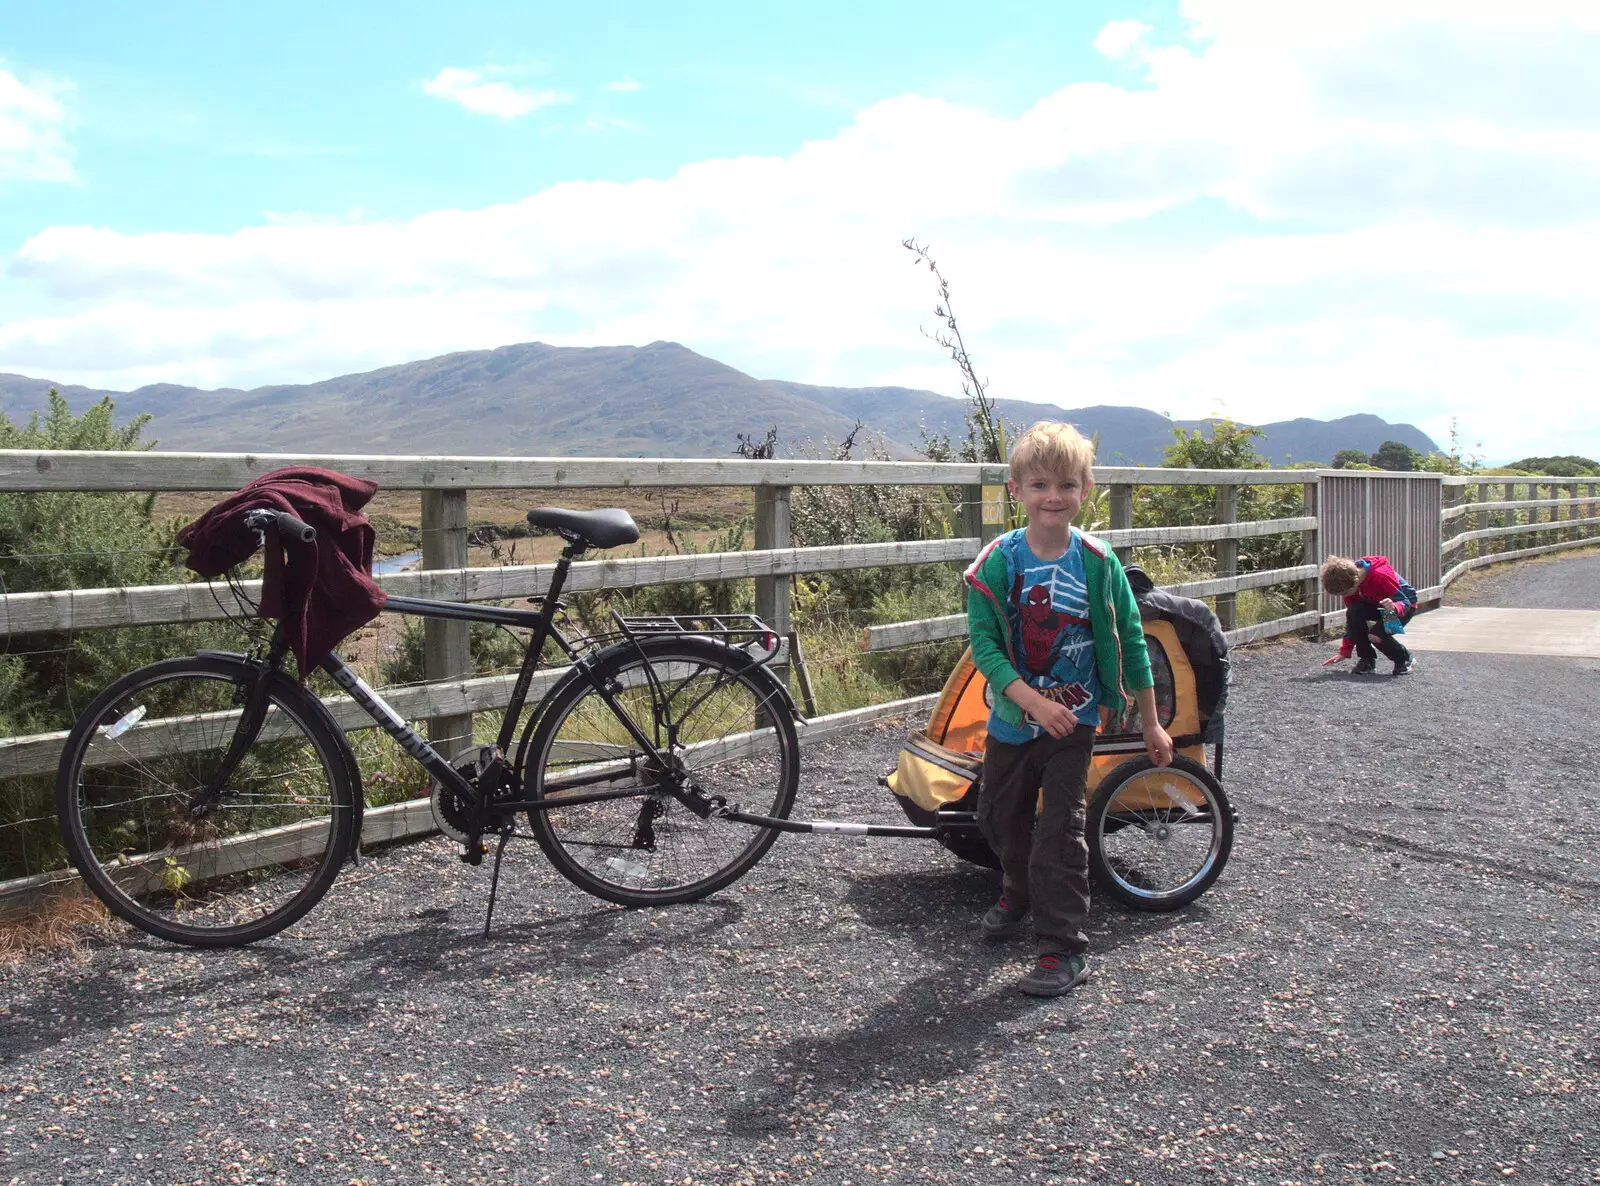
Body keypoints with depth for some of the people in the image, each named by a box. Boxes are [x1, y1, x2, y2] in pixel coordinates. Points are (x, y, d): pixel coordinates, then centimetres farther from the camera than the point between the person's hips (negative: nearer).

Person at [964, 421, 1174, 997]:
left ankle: (1064, 949, 6)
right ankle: (1019, 893, 49)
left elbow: (1130, 640, -4)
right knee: (999, 817, 19)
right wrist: (1034, 701, -26)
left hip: (1075, 717, -3)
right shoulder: (997, 562, -12)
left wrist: (1150, 723, 1)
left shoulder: (1097, 562, -12)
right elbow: (983, 642, -14)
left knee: (1058, 829, -7)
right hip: (1012, 714, 3)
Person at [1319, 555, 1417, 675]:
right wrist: (1344, 651, -4)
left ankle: (1405, 661, -1)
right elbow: (1352, 618, -3)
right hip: (1377, 606, 6)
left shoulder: (1381, 575, -34)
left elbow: (1405, 602, -27)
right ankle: (1367, 660, -11)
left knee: (1375, 635, -30)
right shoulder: (1349, 583, -13)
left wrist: (1394, 607, -52)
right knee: (1354, 613, -26)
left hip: (1406, 606, -6)